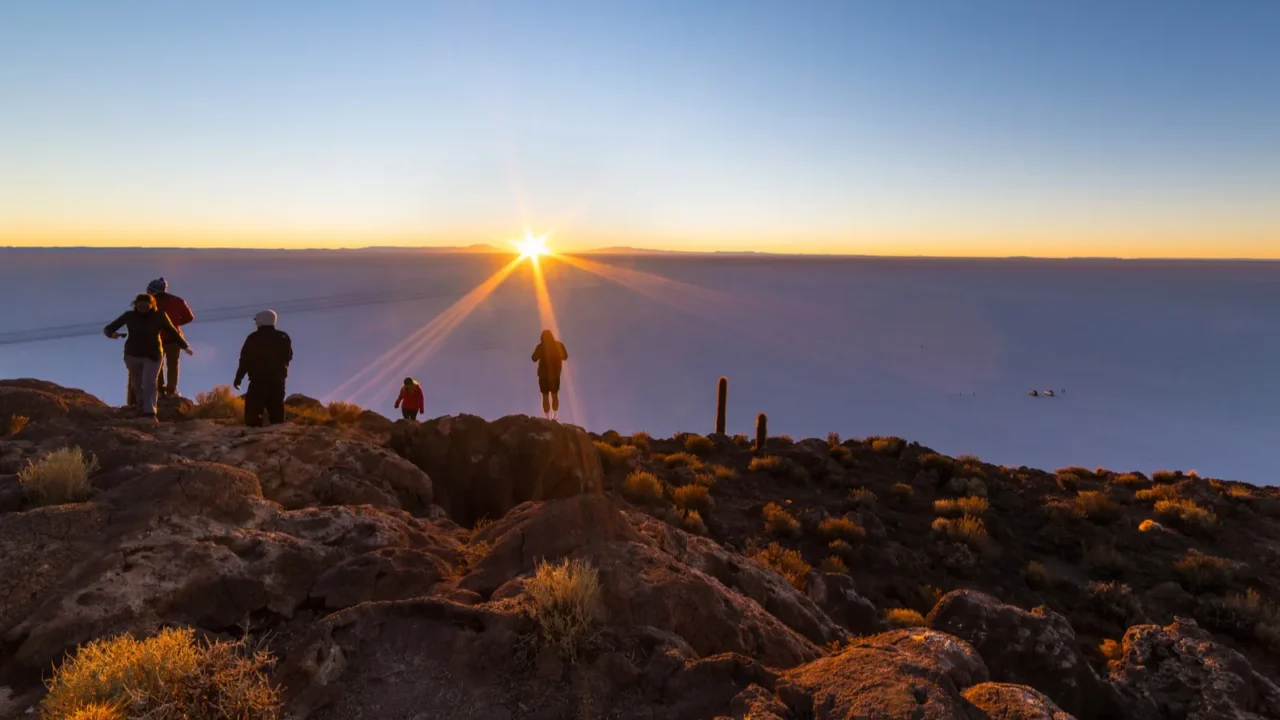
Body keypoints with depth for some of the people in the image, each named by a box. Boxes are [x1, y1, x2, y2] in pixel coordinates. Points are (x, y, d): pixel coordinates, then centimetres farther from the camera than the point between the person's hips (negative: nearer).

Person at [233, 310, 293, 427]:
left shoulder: (253, 338, -6)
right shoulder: (283, 337, 8)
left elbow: (245, 359, -7)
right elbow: (288, 357, 19)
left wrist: (238, 377, 0)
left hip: (258, 380, -4)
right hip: (278, 380, 5)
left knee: (253, 411, -6)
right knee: (277, 413, 6)